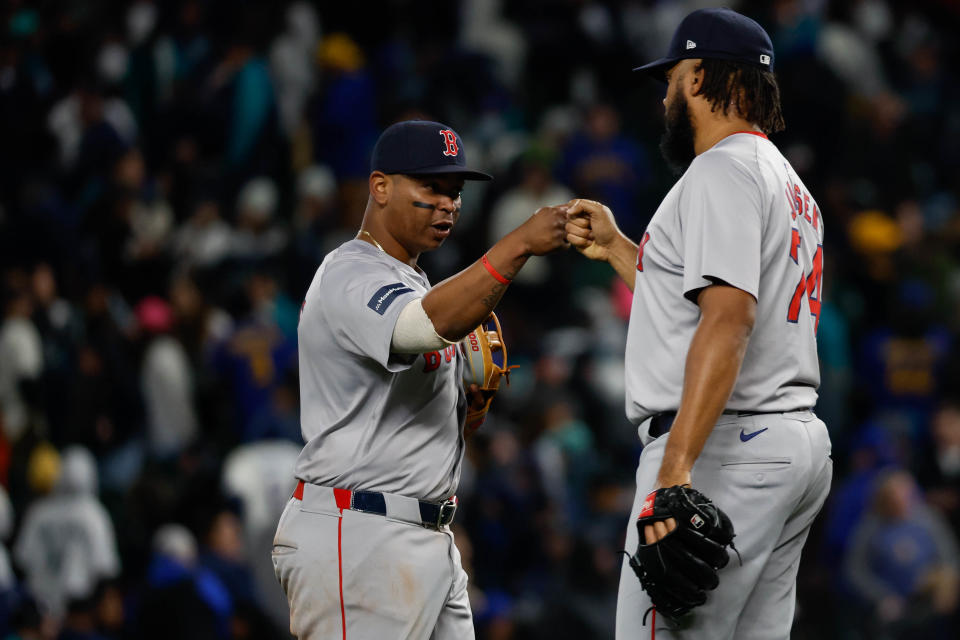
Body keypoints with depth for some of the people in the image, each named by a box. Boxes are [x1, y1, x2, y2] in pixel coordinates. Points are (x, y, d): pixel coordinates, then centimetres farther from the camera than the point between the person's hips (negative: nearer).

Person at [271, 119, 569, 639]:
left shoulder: (412, 284, 21)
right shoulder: (350, 278, -12)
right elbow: (428, 324, -34)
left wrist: (476, 392, 3)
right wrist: (519, 244, -38)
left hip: (429, 539, 10)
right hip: (356, 538, -10)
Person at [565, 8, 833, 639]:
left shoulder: (720, 171, -10)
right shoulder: (790, 185, 22)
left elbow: (728, 319, -23)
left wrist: (676, 468, -30)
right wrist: (616, 248, 33)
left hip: (726, 446, -10)